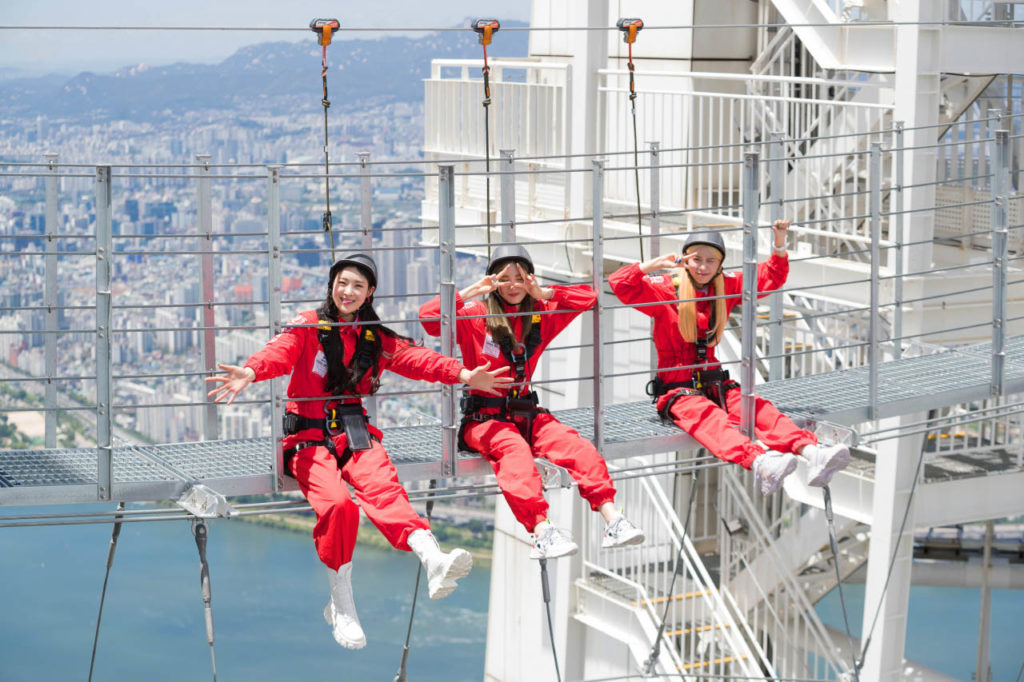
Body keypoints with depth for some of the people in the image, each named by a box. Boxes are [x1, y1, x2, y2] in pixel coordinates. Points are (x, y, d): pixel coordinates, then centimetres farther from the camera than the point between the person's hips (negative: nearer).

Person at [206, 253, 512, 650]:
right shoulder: (308, 326, 7)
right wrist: (251, 372, -34)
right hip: (308, 436, -2)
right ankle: (341, 606, -22)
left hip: (355, 432, 2)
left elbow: (415, 359, 5)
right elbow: (281, 352, -12)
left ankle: (433, 560, -55)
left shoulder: (377, 340, 18)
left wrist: (462, 374, -12)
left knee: (382, 486, -31)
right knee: (336, 503, -31)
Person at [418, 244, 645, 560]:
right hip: (484, 416, -4)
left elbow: (588, 297, 14)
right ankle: (541, 532, -52)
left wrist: (544, 294, 1)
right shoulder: (475, 316, 2)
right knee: (514, 450, -36)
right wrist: (473, 291, -11)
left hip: (525, 412, 4)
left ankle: (612, 521, -35)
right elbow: (428, 316, -13)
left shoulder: (540, 315, 13)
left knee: (574, 443, -25)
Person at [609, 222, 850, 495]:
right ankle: (758, 463, -66)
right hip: (676, 389, -5)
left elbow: (770, 278, 20)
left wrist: (779, 243, 5)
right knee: (709, 418, -37)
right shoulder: (666, 289, -1)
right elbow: (621, 285, -14)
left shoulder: (727, 286, 13)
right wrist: (657, 264, -21)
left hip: (714, 384, 5)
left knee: (757, 407, -26)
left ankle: (811, 452, -49)